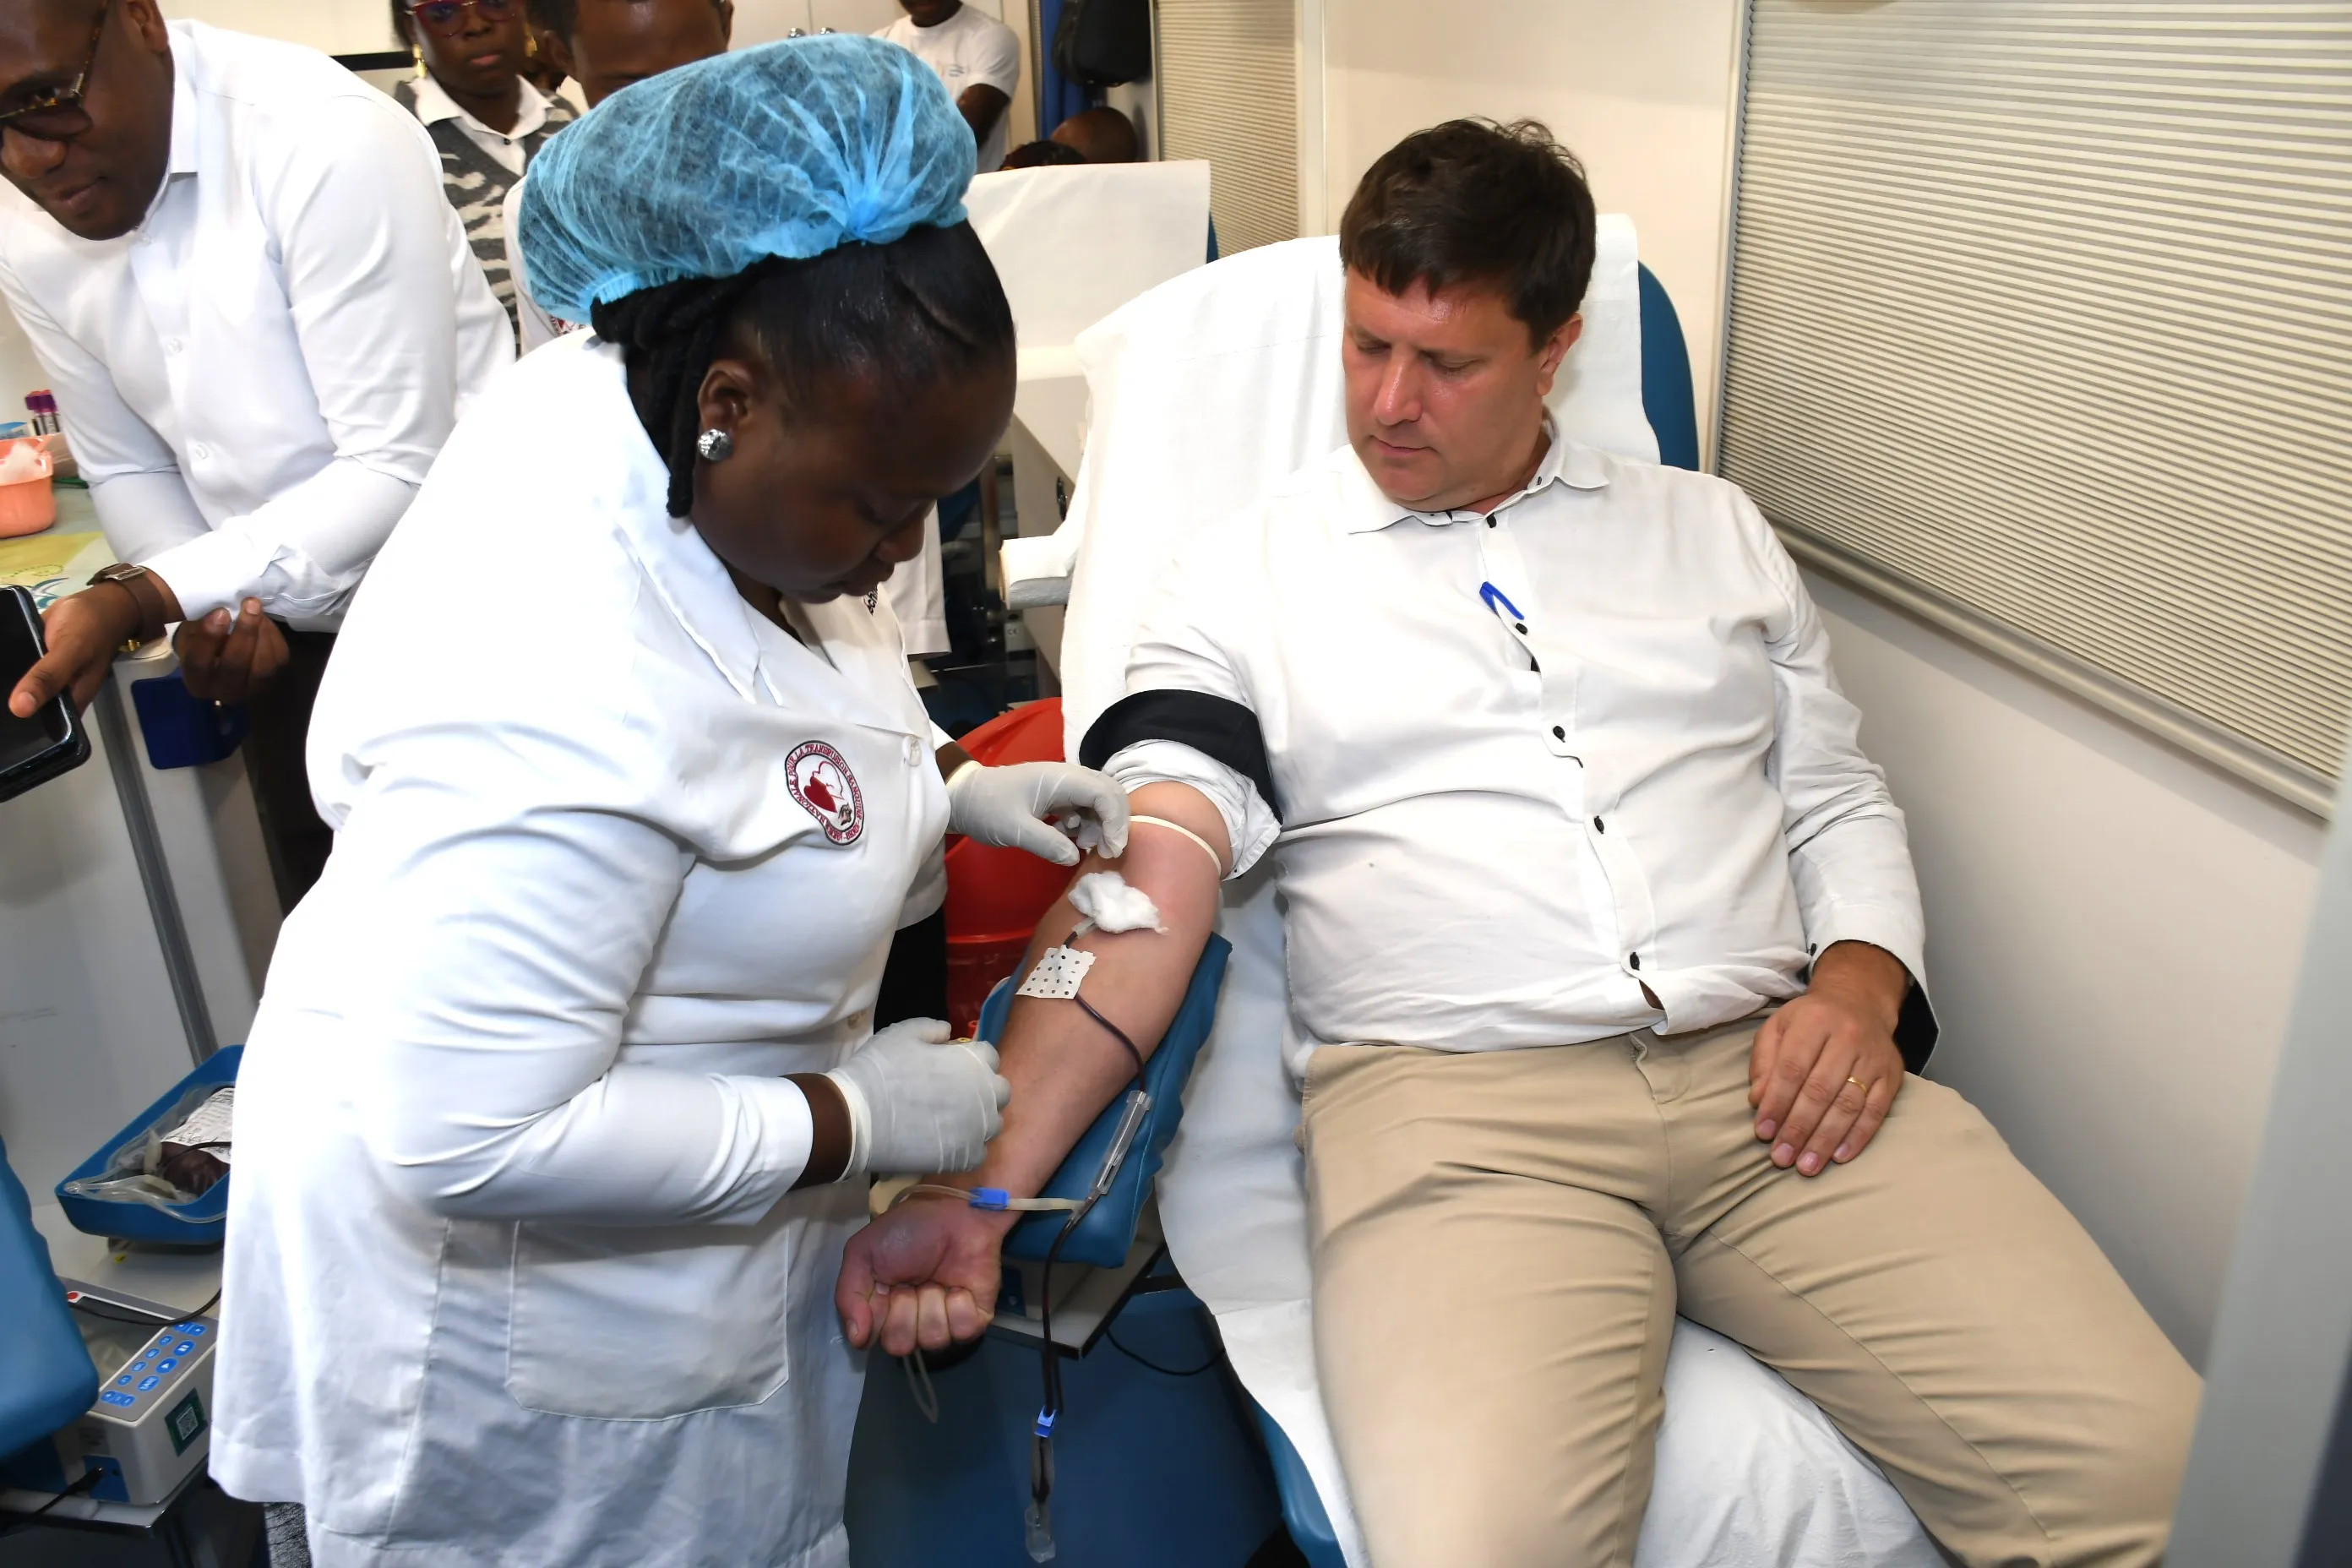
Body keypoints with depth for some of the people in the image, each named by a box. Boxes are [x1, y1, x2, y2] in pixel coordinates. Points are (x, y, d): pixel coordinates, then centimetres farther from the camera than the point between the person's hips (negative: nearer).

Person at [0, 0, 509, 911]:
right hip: (284, 632, 6)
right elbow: (131, 469, 9)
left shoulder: (329, 142, -21)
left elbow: (398, 469, -23)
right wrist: (207, 614, -12)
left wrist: (140, 600, -28)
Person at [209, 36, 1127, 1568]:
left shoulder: (654, 415, -11)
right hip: (531, 1321, -7)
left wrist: (952, 788, -3)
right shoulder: (557, 702, -38)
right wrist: (851, 1121, -25)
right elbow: (463, 1143, -32)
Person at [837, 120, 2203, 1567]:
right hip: (1450, 1102, -3)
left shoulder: (1713, 530, 19)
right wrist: (981, 1191, -16)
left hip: (1772, 1072, 4)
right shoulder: (1245, 576, 9)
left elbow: (1842, 804, 22)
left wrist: (1861, 982, -1)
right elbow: (1140, 892, -3)